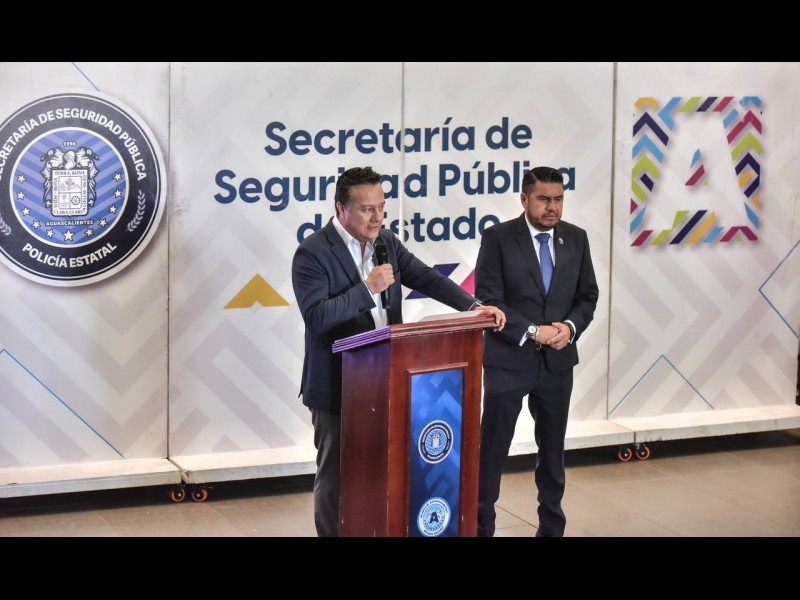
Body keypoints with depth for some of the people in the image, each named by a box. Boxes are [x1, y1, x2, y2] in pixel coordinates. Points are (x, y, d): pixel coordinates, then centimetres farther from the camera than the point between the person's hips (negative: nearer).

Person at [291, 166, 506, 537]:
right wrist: (368, 289, -27)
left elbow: (425, 278, 3)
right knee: (336, 475, 5)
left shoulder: (386, 241, 6)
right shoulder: (312, 253, -15)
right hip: (337, 386, -6)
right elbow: (316, 316, -23)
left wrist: (474, 305, -11)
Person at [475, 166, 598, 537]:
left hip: (557, 360, 4)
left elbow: (587, 295, 8)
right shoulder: (498, 238, -9)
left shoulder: (576, 239, 4)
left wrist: (570, 326, -11)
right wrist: (532, 332, -19)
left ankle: (552, 527, 26)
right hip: (508, 360, -4)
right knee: (492, 447, 2)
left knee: (552, 448, 14)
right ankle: (481, 526, 13)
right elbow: (488, 301, -13)